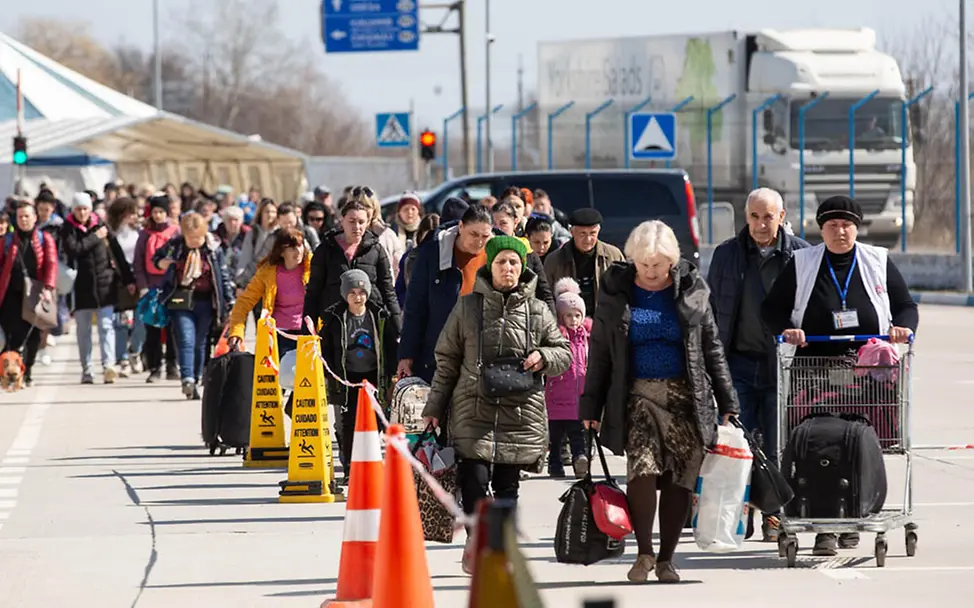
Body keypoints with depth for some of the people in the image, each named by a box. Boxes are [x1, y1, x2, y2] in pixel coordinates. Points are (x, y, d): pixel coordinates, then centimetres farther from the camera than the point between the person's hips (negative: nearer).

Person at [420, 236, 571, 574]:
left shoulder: (537, 312, 8)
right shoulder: (468, 307, 6)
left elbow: (564, 353, 16)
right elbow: (447, 360, 10)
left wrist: (543, 358, -7)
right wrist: (434, 408, 8)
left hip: (520, 413, 1)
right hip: (473, 409, -1)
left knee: (507, 486, 3)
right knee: (475, 479, -12)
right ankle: (475, 538, 9)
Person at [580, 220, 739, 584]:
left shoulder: (691, 291, 5)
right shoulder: (616, 292, 5)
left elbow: (712, 349, 10)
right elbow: (599, 352, 10)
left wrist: (728, 404, 7)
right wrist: (590, 407, 7)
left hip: (685, 397, 1)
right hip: (637, 395, -1)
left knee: (678, 480, -1)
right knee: (643, 469, -19)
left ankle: (666, 559, 13)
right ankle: (644, 553, -5)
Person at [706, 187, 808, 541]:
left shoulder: (801, 255, 1)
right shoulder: (727, 254, 7)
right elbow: (710, 308, 13)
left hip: (783, 363, -1)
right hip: (739, 362, 1)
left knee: (777, 446, 3)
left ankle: (774, 517, 13)